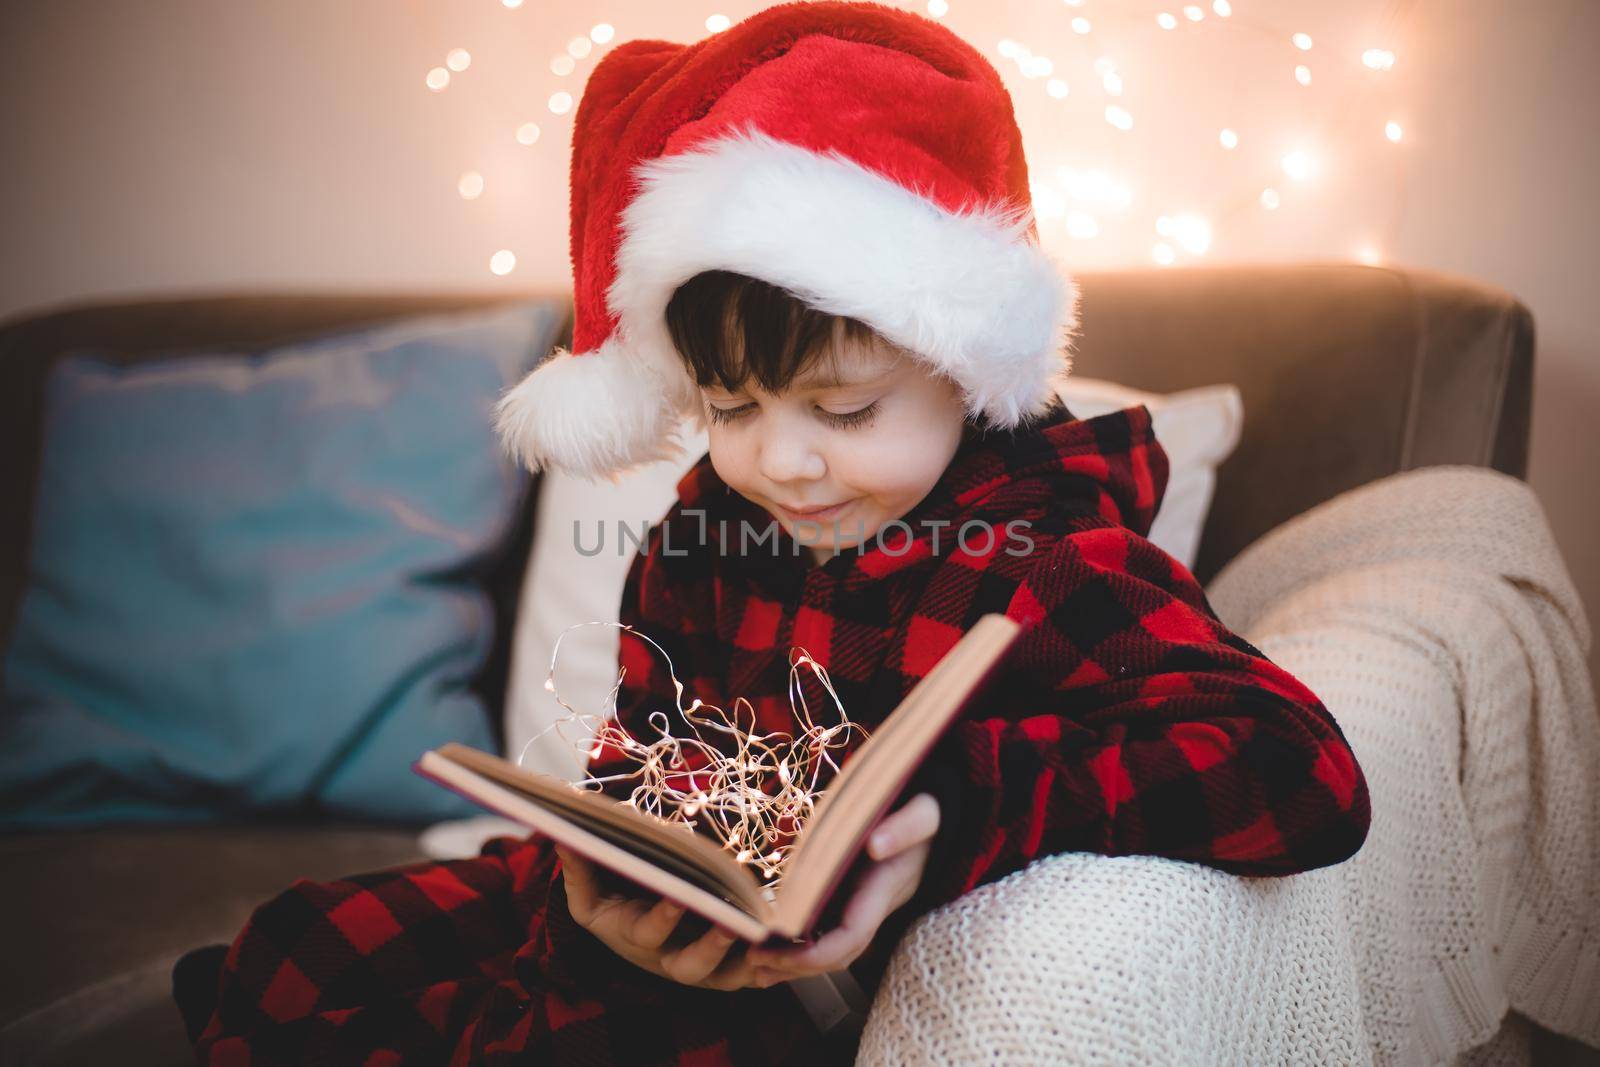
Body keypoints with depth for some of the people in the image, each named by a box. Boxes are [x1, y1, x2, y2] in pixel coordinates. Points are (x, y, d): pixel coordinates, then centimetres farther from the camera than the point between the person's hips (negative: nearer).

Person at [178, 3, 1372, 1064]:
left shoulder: (1052, 566, -23)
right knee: (295, 954, 0)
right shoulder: (699, 546, -4)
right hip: (676, 943, 6)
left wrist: (956, 799, -41)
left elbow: (1306, 778, -34)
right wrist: (607, 903, -22)